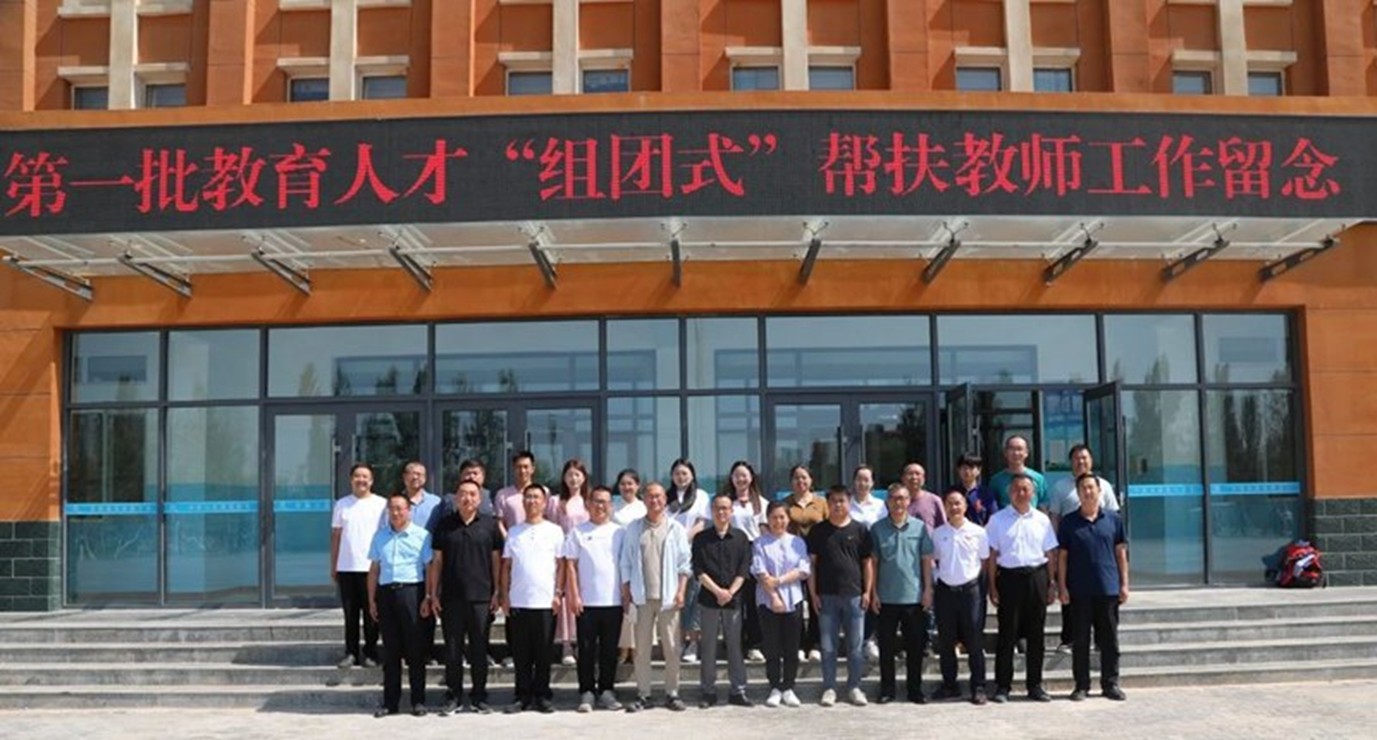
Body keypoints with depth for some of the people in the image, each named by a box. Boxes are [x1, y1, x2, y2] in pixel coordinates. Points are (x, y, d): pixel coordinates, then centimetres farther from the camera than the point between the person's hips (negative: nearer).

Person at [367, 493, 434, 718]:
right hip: (386, 592, 4)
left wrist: (427, 598, -8)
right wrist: (372, 600, 10)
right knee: (390, 650, 8)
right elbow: (374, 570, 15)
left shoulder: (422, 536, 1)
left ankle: (418, 700, 9)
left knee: (415, 649, 1)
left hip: (411, 592, -4)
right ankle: (390, 701, 14)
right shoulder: (380, 536, 13)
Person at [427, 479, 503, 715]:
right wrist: (433, 593, 3)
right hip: (451, 597, 1)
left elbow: (496, 560, 5)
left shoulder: (490, 524, 3)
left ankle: (479, 696, 15)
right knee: (452, 648, 6)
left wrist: (497, 592, 1)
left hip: (481, 596, -1)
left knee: (479, 648, 5)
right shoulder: (444, 525, 5)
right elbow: (437, 561, 7)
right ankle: (453, 696, 16)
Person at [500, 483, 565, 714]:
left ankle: (542, 695, 12)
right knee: (521, 653, 5)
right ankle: (523, 696, 13)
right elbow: (506, 567, 10)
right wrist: (505, 596, 4)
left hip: (545, 601, -1)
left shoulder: (554, 531, 5)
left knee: (544, 652, 3)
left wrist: (558, 593, -3)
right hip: (518, 602, 2)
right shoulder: (513, 532, 9)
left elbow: (560, 564, 5)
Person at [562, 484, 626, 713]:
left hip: (613, 600, 1)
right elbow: (571, 565, 1)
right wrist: (574, 595, -5)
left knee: (609, 649, 7)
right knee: (587, 649, 3)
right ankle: (587, 692, 10)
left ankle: (606, 691, 16)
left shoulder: (619, 532, 7)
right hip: (586, 601, -1)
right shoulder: (578, 532, 3)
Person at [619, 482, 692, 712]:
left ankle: (672, 693, 11)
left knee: (671, 647, 2)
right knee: (642, 647, 4)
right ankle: (643, 693, 11)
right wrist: (626, 590, 2)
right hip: (642, 596, 1)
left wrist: (681, 590, -5)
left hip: (668, 596, -1)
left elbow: (685, 562, 3)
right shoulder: (634, 528, 6)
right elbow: (625, 562, 8)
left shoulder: (675, 528, 4)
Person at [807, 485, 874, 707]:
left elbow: (867, 563, 7)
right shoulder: (818, 531, 5)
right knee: (828, 646, 4)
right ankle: (829, 688, 12)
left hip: (854, 596, 0)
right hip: (827, 596, 0)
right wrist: (813, 593, -2)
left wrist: (868, 591, -1)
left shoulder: (859, 530, 5)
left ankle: (854, 687, 14)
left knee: (855, 646, 5)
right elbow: (811, 563, 5)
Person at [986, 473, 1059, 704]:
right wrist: (992, 586, -4)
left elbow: (1050, 554, 11)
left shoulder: (1041, 520, 9)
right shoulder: (998, 519, 2)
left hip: (1037, 577, 3)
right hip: (1009, 577, -2)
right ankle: (1002, 686, 7)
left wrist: (1052, 583, 6)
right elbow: (992, 554, 1)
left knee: (1036, 634, 8)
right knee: (1007, 633, 0)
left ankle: (1035, 685, 18)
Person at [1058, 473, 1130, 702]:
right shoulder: (1069, 522, 2)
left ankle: (1110, 683, 16)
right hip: (1079, 591, -1)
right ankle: (1081, 685, 11)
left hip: (1108, 588, 1)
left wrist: (1124, 583, 3)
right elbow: (1062, 556, 3)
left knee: (1109, 639, 6)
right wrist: (1062, 587, -3)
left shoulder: (1113, 520, 5)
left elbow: (1121, 553, 8)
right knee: (1080, 640, 4)